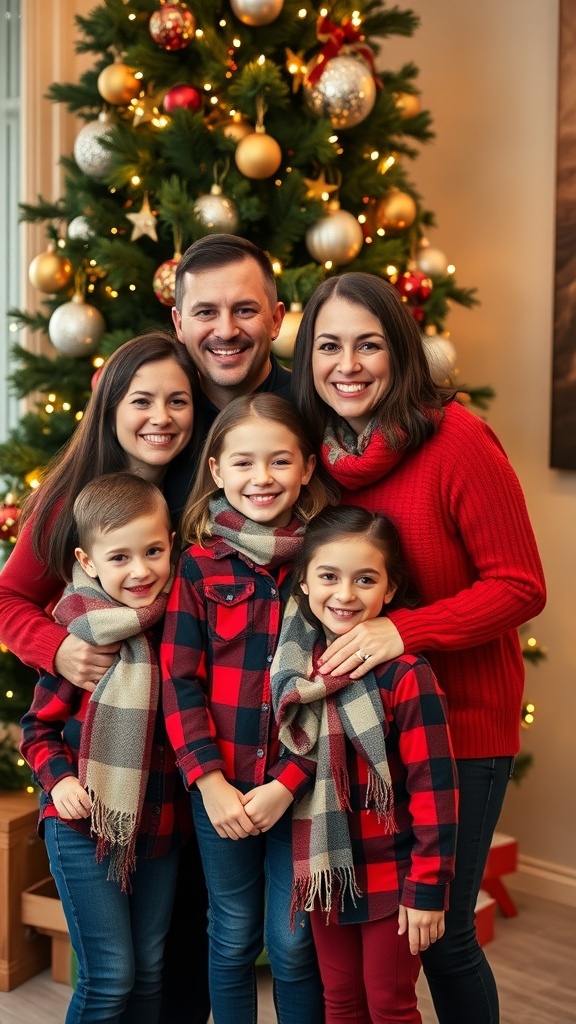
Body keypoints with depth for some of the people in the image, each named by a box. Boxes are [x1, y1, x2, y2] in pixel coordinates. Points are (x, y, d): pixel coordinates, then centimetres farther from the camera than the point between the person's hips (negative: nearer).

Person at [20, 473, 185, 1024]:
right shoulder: (82, 636, -12)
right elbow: (38, 725, -4)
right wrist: (58, 779, -19)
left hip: (158, 826, 5)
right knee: (109, 978, -2)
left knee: (150, 972, 15)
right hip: (85, 826, -4)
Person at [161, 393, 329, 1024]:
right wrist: (209, 780, -11)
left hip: (301, 788, -1)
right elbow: (179, 680, -2)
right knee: (232, 940, 14)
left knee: (293, 943, 8)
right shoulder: (199, 564, -2)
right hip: (219, 785, 1)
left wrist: (287, 784, -13)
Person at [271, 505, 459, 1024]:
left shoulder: (406, 674, -19)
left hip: (392, 877, -5)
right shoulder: (299, 665, 0)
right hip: (326, 872, 5)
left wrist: (428, 888, -17)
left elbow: (434, 787, -18)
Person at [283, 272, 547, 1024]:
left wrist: (403, 630, -26)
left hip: (460, 722, -5)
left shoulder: (456, 440, -15)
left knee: (439, 932, 5)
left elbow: (520, 589, -16)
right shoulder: (313, 450, 2)